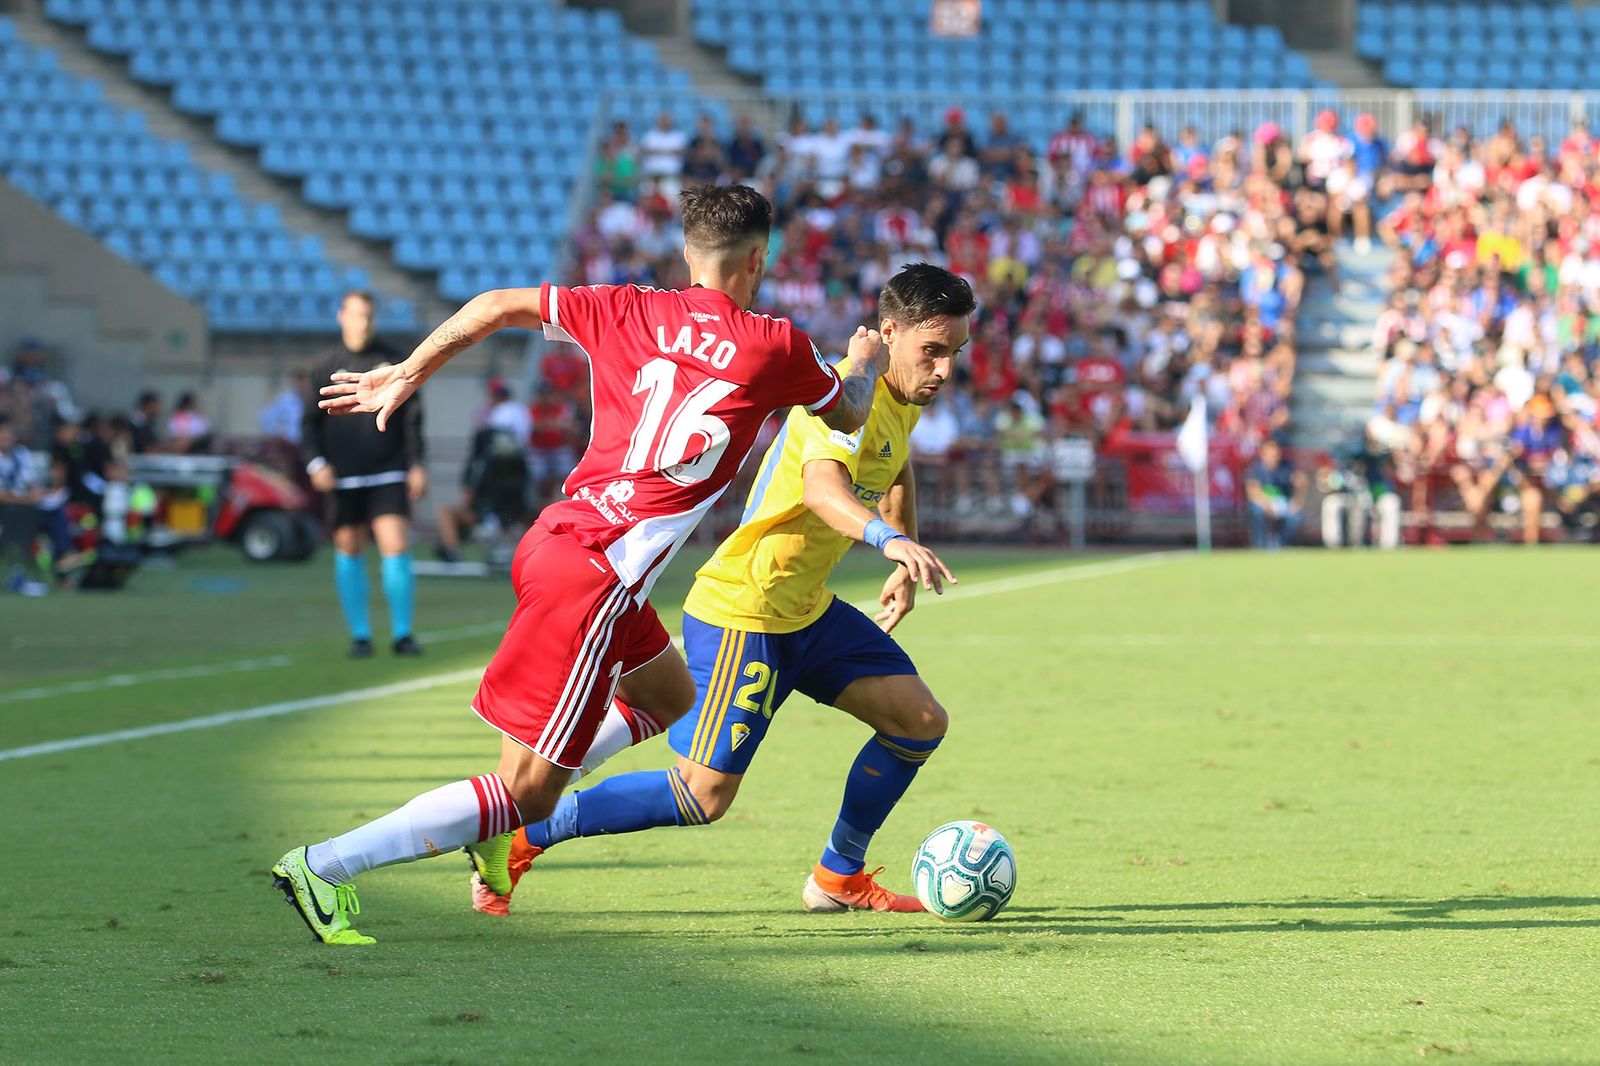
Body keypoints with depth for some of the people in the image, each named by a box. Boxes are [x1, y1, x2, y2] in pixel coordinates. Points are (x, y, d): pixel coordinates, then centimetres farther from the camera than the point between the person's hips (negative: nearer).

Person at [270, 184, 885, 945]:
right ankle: (325, 867, -12)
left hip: (556, 537, 8)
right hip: (597, 575, -8)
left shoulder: (630, 312, 7)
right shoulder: (774, 347, -4)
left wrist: (406, 375, 20)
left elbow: (496, 306, 9)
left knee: (669, 697, 30)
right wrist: (867, 365, 38)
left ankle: (506, 814, 23)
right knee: (526, 796, -4)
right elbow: (846, 417, 16)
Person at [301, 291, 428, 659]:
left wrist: (417, 464, 3)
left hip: (388, 475, 0)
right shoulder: (326, 364, 5)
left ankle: (402, 633, -3)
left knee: (396, 546, -9)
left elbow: (411, 417, 10)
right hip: (342, 477, 0)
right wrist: (315, 463, -6)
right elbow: (309, 421, 8)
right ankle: (359, 635, 10)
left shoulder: (393, 360, 6)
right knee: (348, 550, 2)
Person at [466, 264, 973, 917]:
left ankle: (839, 879, 21)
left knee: (921, 721, 6)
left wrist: (906, 566, 30)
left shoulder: (905, 401, 6)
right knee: (702, 797, -10)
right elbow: (821, 487, -45)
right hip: (739, 613, -9)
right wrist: (888, 537, -62)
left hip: (808, 612, 10)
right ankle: (517, 838, 2)